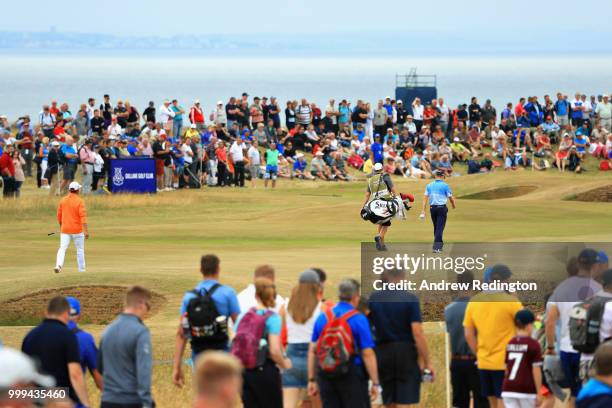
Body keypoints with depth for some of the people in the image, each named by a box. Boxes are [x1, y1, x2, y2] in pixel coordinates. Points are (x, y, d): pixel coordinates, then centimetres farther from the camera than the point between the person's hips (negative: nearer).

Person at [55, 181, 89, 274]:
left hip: (65, 229, 2)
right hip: (77, 229, -2)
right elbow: (83, 217, -17)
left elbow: (59, 216, 11)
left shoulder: (62, 200, 3)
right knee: (80, 250, 12)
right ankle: (81, 269, 17)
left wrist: (61, 226, 27)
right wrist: (86, 231, -19)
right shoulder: (80, 201, -10)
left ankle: (58, 265, -28)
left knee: (62, 248, -5)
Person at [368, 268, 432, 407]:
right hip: (405, 353, -4)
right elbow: (417, 333, -13)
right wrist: (427, 362, -9)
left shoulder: (373, 299, 4)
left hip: (382, 353, 4)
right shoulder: (410, 299, -8)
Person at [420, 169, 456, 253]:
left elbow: (425, 198, 0)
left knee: (436, 227, 17)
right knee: (440, 228, -5)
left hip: (432, 208, 4)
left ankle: (439, 244, 28)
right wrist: (453, 205, 21)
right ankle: (437, 247, -14)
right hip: (442, 208, -4)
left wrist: (423, 211, 0)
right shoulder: (445, 186, -6)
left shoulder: (429, 185, 5)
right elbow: (451, 198, 0)